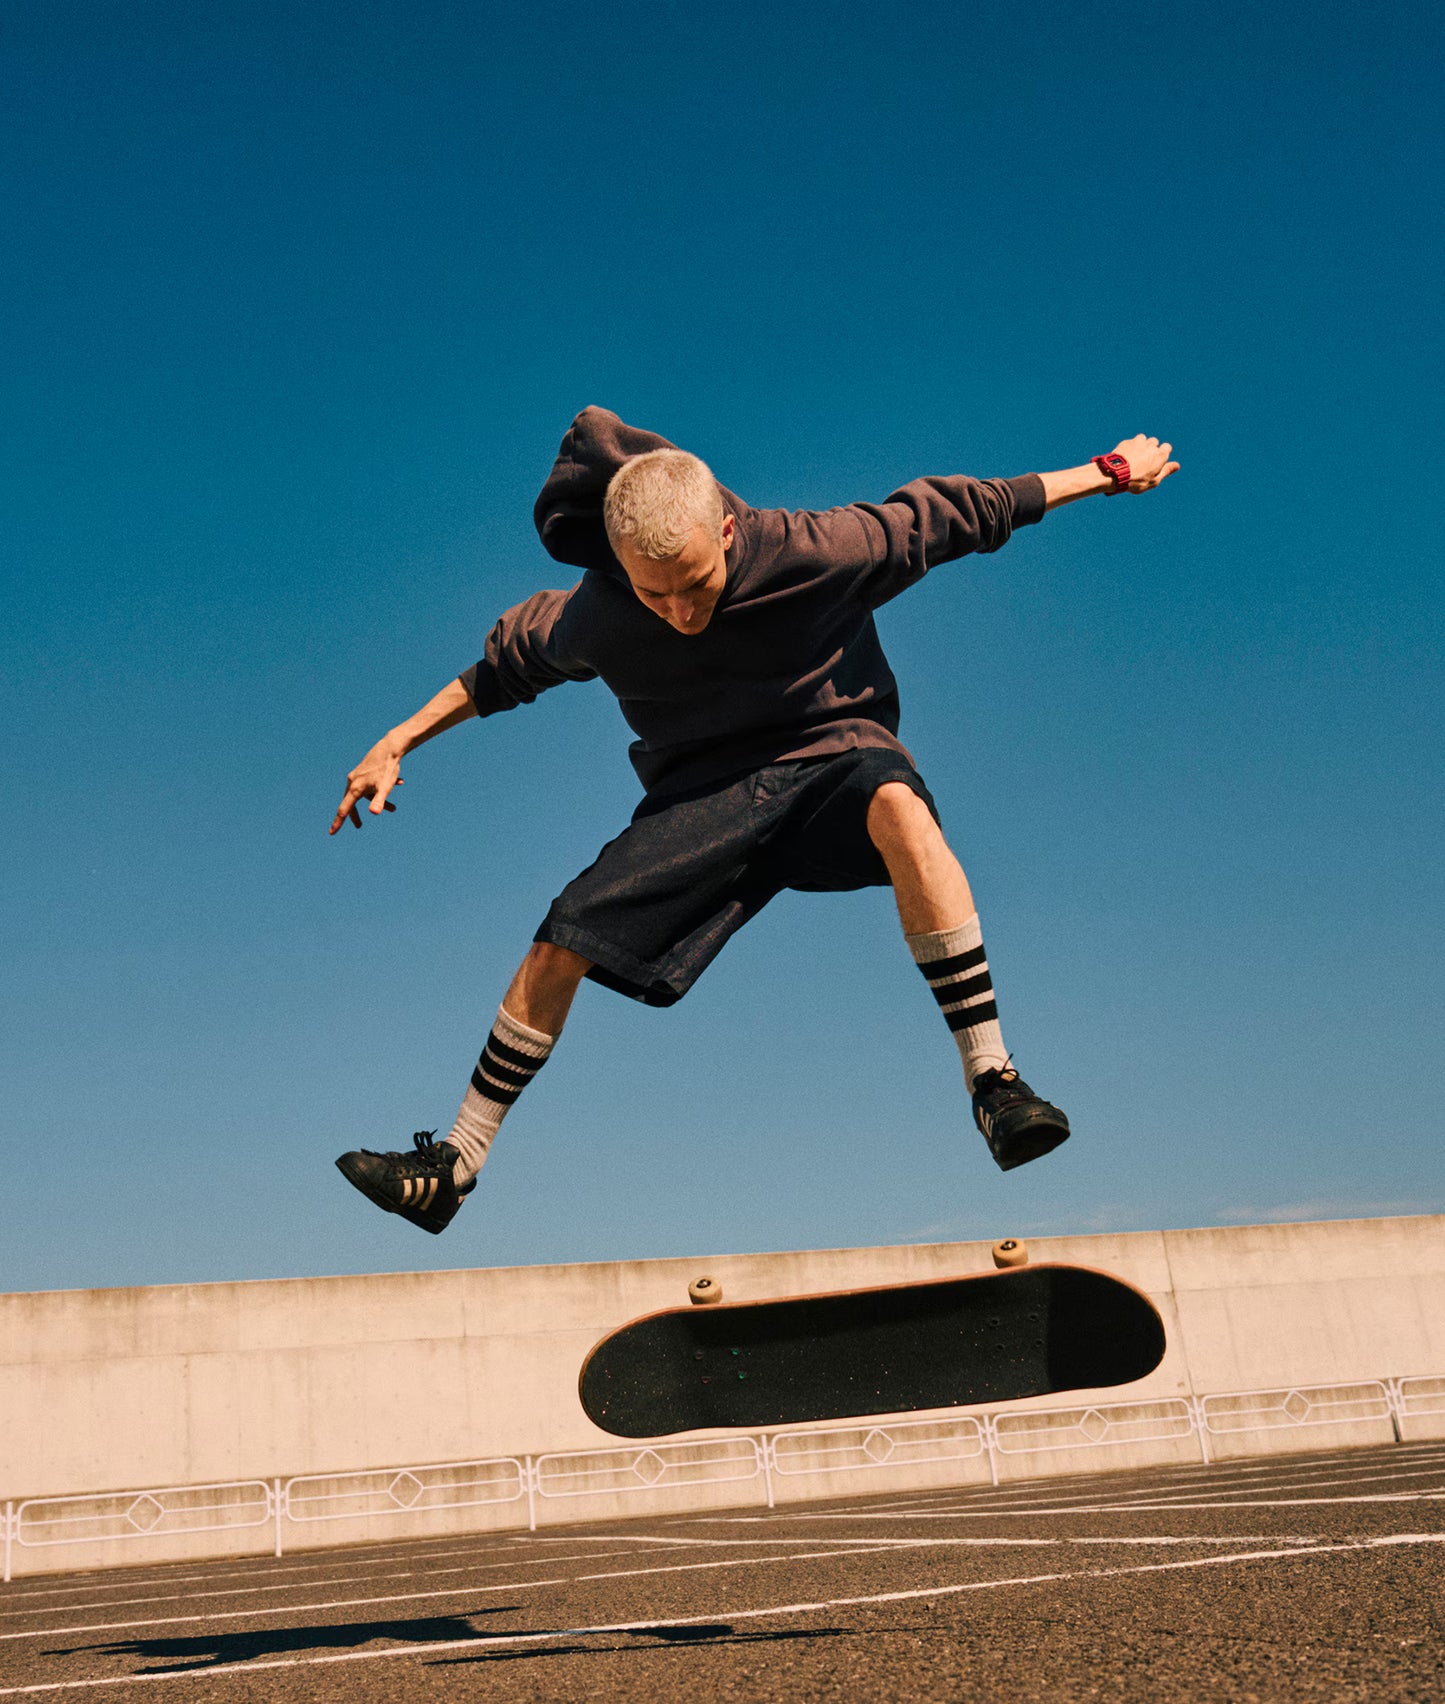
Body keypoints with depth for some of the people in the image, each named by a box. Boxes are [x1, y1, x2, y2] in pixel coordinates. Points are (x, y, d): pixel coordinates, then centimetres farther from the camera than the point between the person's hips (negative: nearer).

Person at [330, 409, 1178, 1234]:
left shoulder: (811, 551, -25)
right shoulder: (591, 620, -18)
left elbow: (937, 515, -10)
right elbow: (509, 664, 5)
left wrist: (1108, 472, -1)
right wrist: (398, 743, 5)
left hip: (832, 748, -2)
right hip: (704, 791, 2)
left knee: (901, 809, -39)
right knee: (564, 941, -10)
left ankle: (993, 1079, -35)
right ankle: (455, 1167, 7)